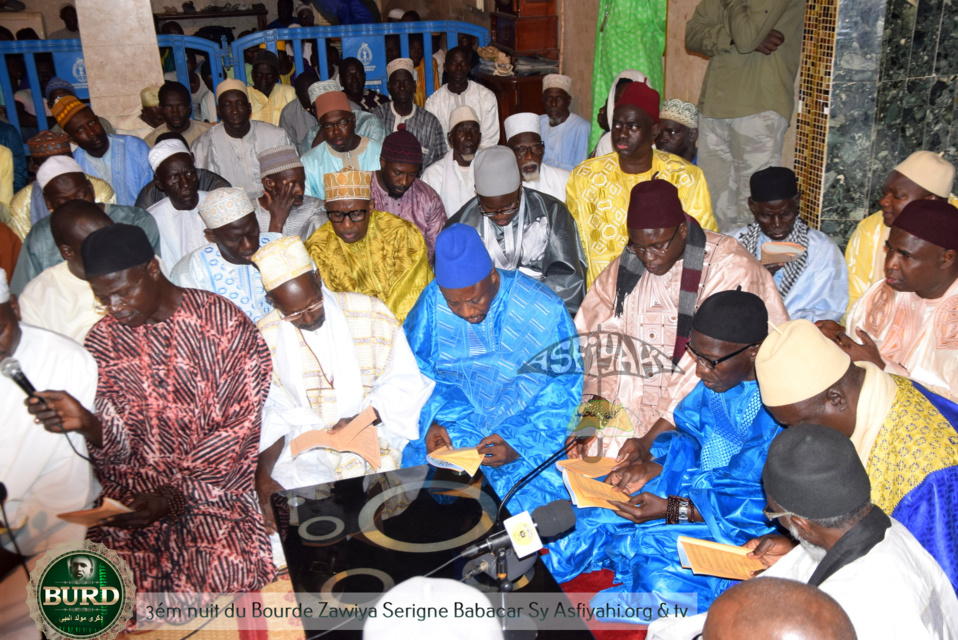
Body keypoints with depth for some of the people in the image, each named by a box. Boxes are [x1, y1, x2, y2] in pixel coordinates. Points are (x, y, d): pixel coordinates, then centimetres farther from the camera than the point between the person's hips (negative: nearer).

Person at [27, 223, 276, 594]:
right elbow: (121, 445, 3)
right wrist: (86, 423, -20)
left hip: (216, 485, -3)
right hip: (136, 493, 3)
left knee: (224, 574, -27)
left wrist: (178, 492, -15)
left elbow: (241, 426, -8)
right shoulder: (103, 340, 6)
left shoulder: (223, 323, -8)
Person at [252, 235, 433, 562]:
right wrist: (261, 474, -17)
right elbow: (268, 413, -1)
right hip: (303, 446, 1)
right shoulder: (264, 337, 1)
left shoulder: (369, 313, -3)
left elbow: (405, 381, -2)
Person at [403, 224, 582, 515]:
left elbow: (563, 393, -8)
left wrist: (519, 443, -20)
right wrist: (431, 422, -11)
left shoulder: (545, 311, -14)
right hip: (451, 420, 2)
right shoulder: (434, 299, -8)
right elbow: (415, 367, 5)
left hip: (527, 424, -2)